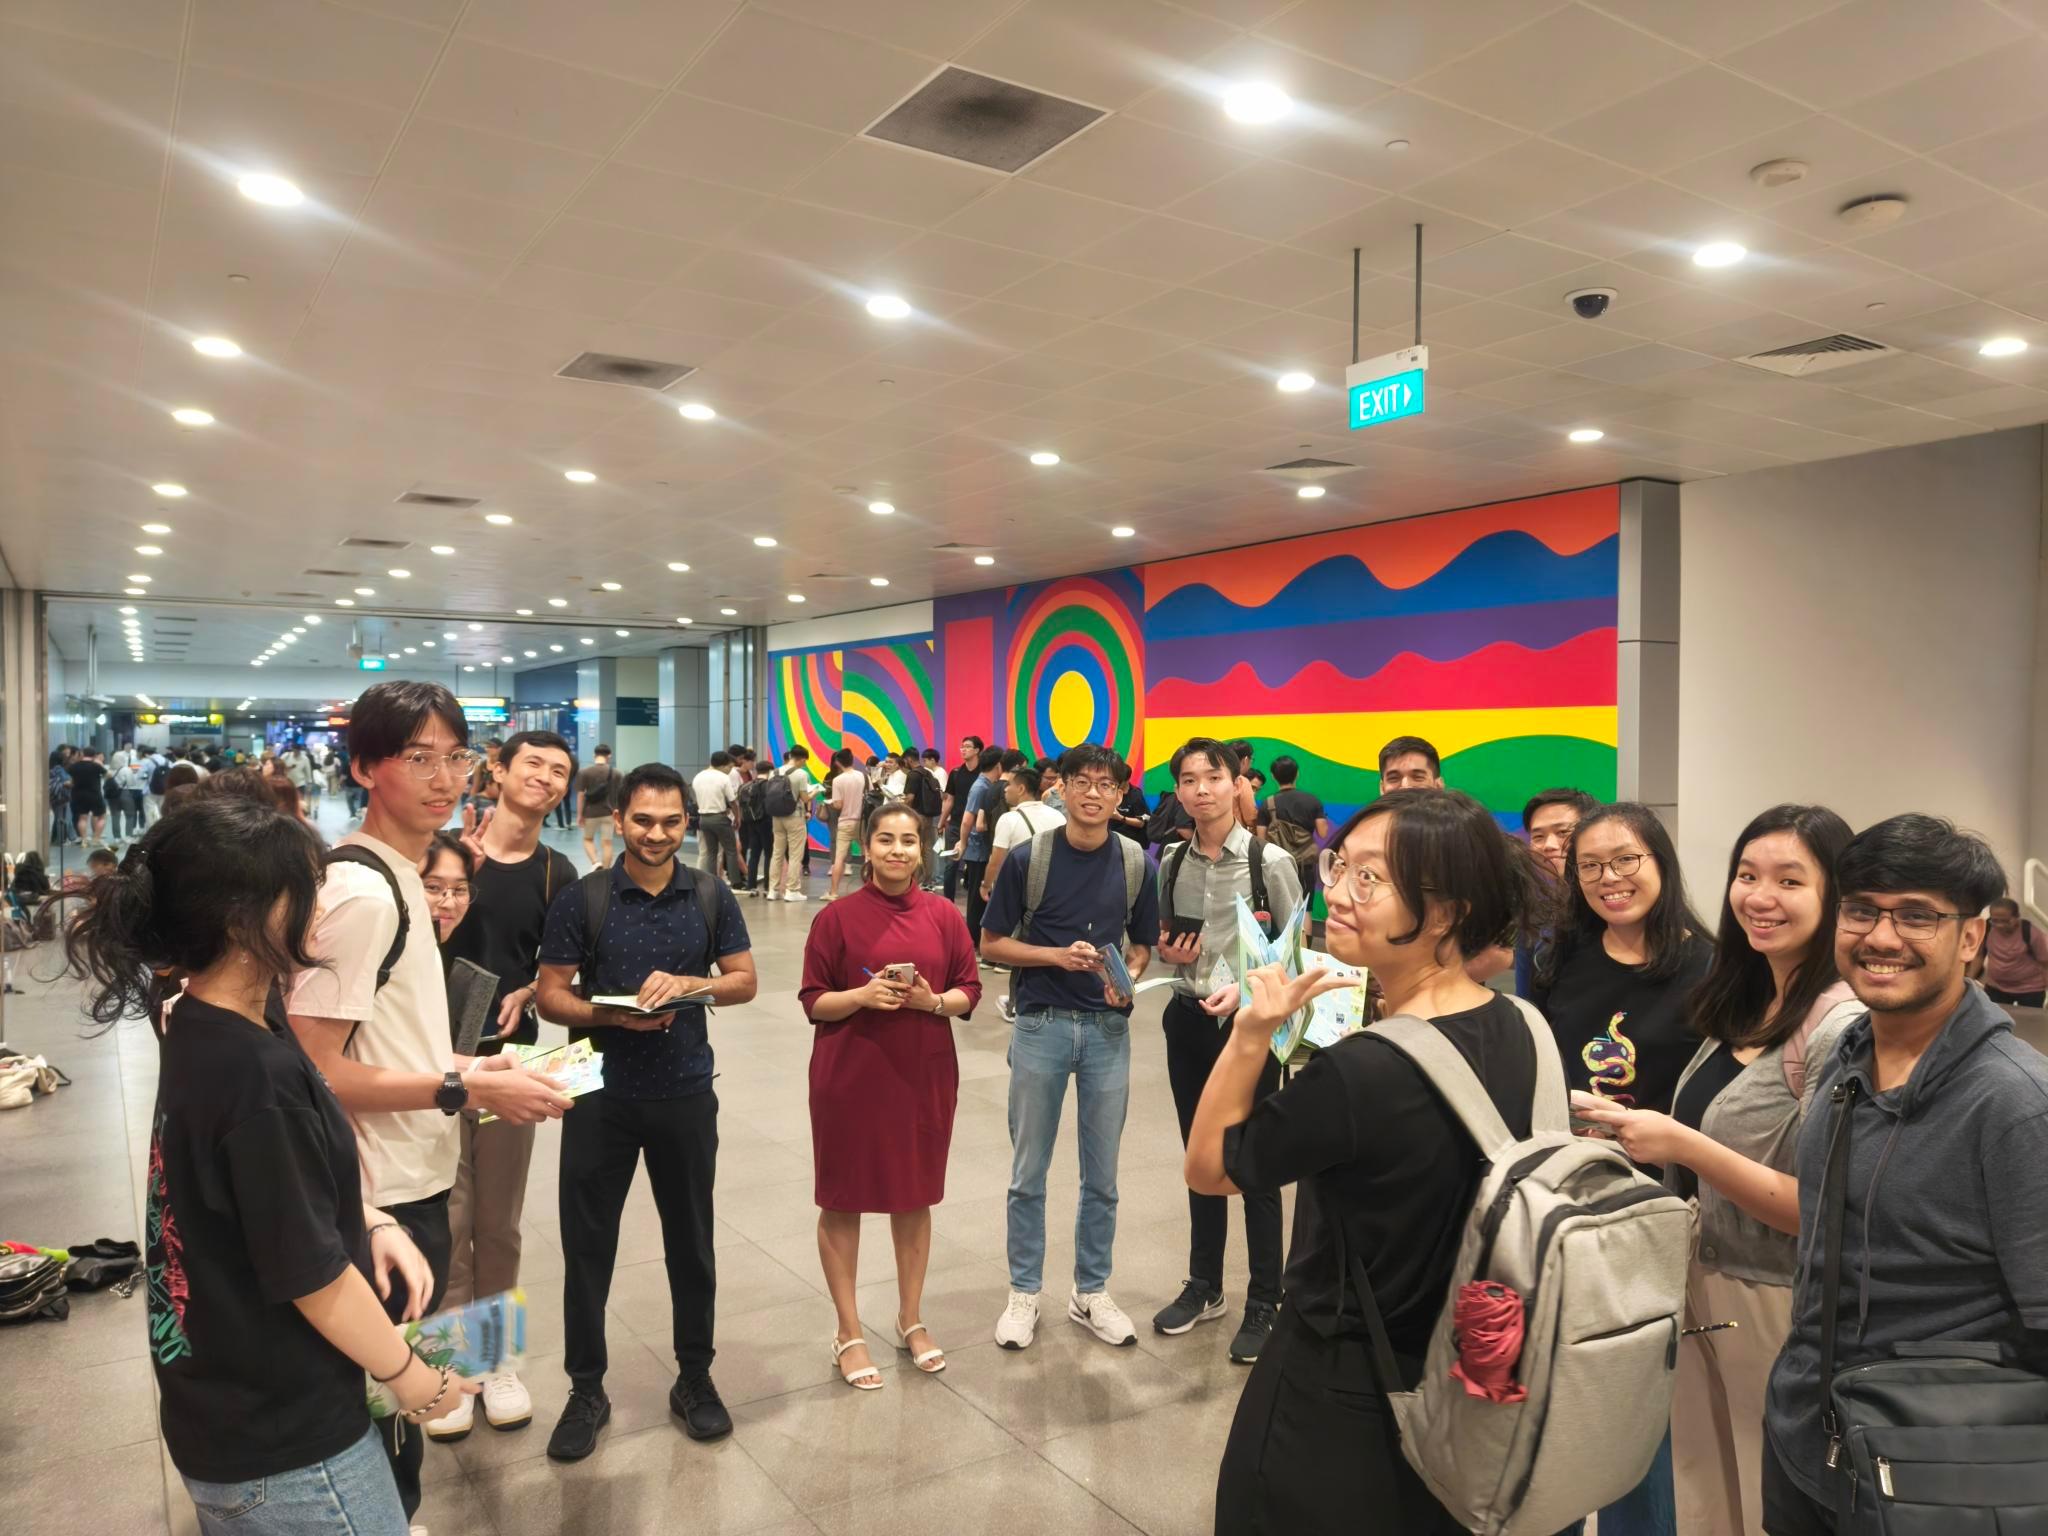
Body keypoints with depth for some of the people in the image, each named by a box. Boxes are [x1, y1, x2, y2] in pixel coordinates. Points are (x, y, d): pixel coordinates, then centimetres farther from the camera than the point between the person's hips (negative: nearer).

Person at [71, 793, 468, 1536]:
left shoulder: (202, 1031, -1)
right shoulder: (255, 1074, -31)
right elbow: (315, 1281, -24)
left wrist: (374, 1222, -3)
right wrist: (409, 1375, -10)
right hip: (286, 1444, -9)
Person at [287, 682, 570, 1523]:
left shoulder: (395, 875, 9)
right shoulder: (363, 892, -22)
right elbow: (313, 1070, -24)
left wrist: (458, 1062, 7)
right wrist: (465, 1089, -21)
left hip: (415, 1180, 10)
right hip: (389, 1196, -10)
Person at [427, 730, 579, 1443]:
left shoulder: (556, 873, 2)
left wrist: (525, 995, -12)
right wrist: (457, 872, -24)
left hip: (509, 1053, 2)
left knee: (499, 1218, 12)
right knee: (446, 1216, 1)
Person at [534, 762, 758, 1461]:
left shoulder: (710, 895, 0)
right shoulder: (582, 898, -5)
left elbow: (744, 980, 3)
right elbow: (551, 992, -5)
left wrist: (688, 984, -16)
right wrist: (612, 1015, -22)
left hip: (685, 1093, 1)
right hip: (600, 1094, -1)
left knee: (690, 1241, 13)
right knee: (587, 1245, 8)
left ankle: (695, 1378, 31)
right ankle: (586, 1389, 27)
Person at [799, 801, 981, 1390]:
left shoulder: (944, 915, -1)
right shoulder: (838, 916, -7)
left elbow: (969, 992, 4)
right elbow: (814, 1002, -4)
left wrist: (935, 1000, -16)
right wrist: (862, 995, -22)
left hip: (924, 1075, 3)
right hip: (849, 1077, -2)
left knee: (915, 1196, 15)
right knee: (843, 1200, 7)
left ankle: (911, 1319, 34)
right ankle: (848, 1332, 25)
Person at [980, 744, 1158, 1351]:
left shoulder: (1135, 864, 0)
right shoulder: (1029, 858, -7)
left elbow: (1142, 944, 11)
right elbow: (991, 944, -2)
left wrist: (1128, 977, -11)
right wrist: (1058, 955, -16)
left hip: (1108, 1027, 2)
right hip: (1042, 1024, -2)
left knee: (1101, 1175, 12)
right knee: (1028, 1172, 9)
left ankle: (1091, 1291, 29)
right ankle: (1024, 1293, 25)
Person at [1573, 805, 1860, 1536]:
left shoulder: (1844, 1026, -19)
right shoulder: (1743, 1004, 6)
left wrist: (1681, 1146, -25)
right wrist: (1641, 1127, 2)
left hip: (1781, 1312, -7)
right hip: (1702, 1297, 8)